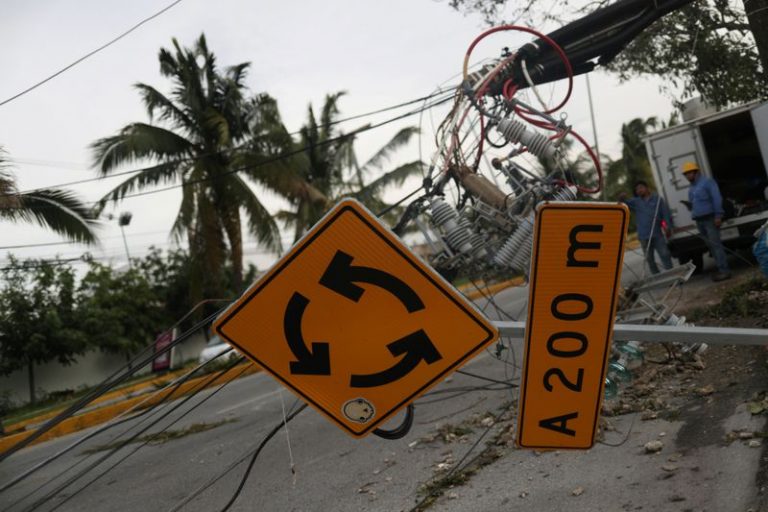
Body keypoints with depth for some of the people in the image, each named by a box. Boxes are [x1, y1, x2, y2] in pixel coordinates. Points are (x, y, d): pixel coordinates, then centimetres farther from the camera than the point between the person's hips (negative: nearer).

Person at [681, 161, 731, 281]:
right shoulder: (691, 188, 18)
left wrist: (718, 216, -19)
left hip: (710, 218, -8)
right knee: (711, 245, 8)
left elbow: (717, 199, -12)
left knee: (715, 244, -12)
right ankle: (722, 269, 13)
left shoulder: (707, 182, -6)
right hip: (699, 221, 8)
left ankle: (724, 270, -12)